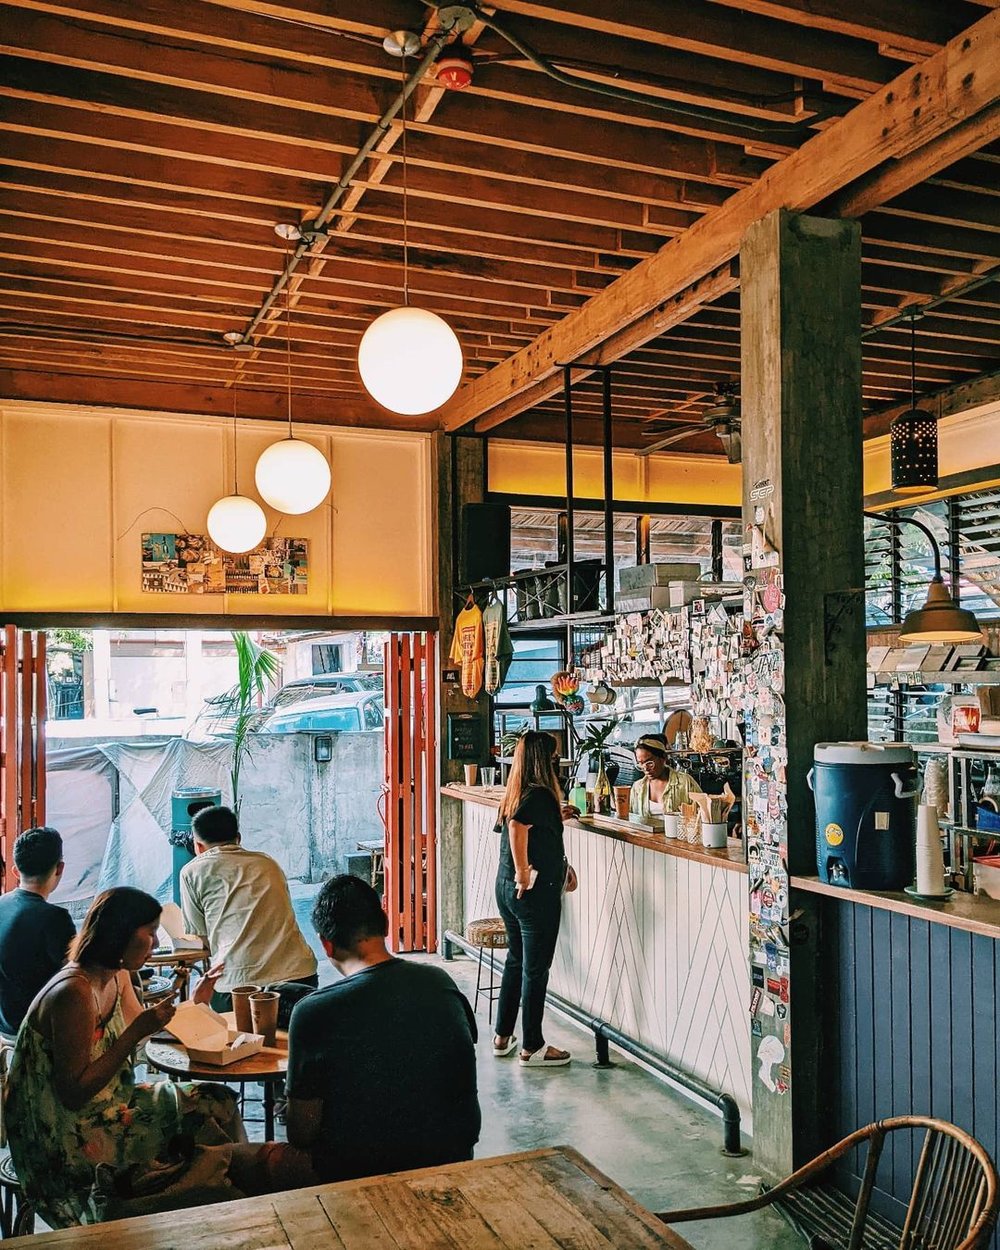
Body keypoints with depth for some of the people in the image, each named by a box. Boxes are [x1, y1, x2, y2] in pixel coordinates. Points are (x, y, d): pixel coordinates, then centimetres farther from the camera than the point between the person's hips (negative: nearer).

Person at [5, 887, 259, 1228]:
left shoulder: (118, 976, 4)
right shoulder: (73, 993, -25)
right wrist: (136, 1032, -26)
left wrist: (194, 998, 18)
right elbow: (74, 1093, -24)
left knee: (215, 1103, 0)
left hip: (108, 1105, 9)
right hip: (69, 1143, -9)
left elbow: (138, 1032, 20)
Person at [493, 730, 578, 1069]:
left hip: (506, 887, 9)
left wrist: (557, 817, 23)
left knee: (516, 961, 21)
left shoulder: (515, 793, 7)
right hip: (535, 892, -9)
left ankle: (502, 1037, 30)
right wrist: (524, 873, -27)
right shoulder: (540, 795, -19)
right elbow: (518, 828, -35)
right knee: (536, 969, 4)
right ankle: (532, 1048, 15)